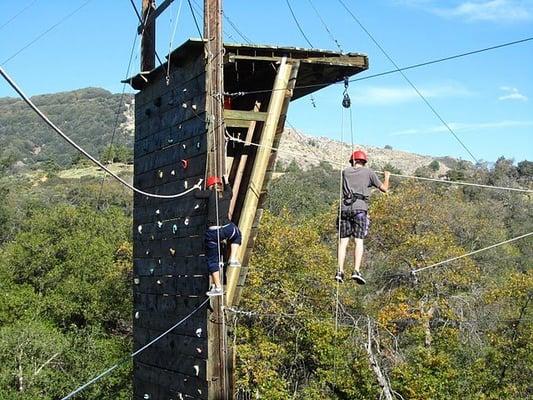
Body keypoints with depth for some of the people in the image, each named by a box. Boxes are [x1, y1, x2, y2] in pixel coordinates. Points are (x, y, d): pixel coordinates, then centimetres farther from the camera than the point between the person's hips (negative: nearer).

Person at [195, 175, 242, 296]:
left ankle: (218, 287, 13)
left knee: (212, 260, 13)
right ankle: (233, 259, 23)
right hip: (227, 229, 2)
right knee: (237, 236, 39)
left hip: (212, 232, -2)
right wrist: (226, 181, 49)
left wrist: (200, 188, 25)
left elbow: (196, 194, 6)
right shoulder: (227, 194, 12)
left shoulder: (211, 193, 0)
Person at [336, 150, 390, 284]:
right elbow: (384, 189, 14)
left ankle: (340, 271, -2)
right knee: (359, 241, -4)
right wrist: (387, 177, 35)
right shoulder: (368, 172, 9)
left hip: (345, 208, 2)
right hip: (360, 208, -2)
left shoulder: (345, 172, 16)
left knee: (343, 241, 4)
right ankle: (356, 271, -15)